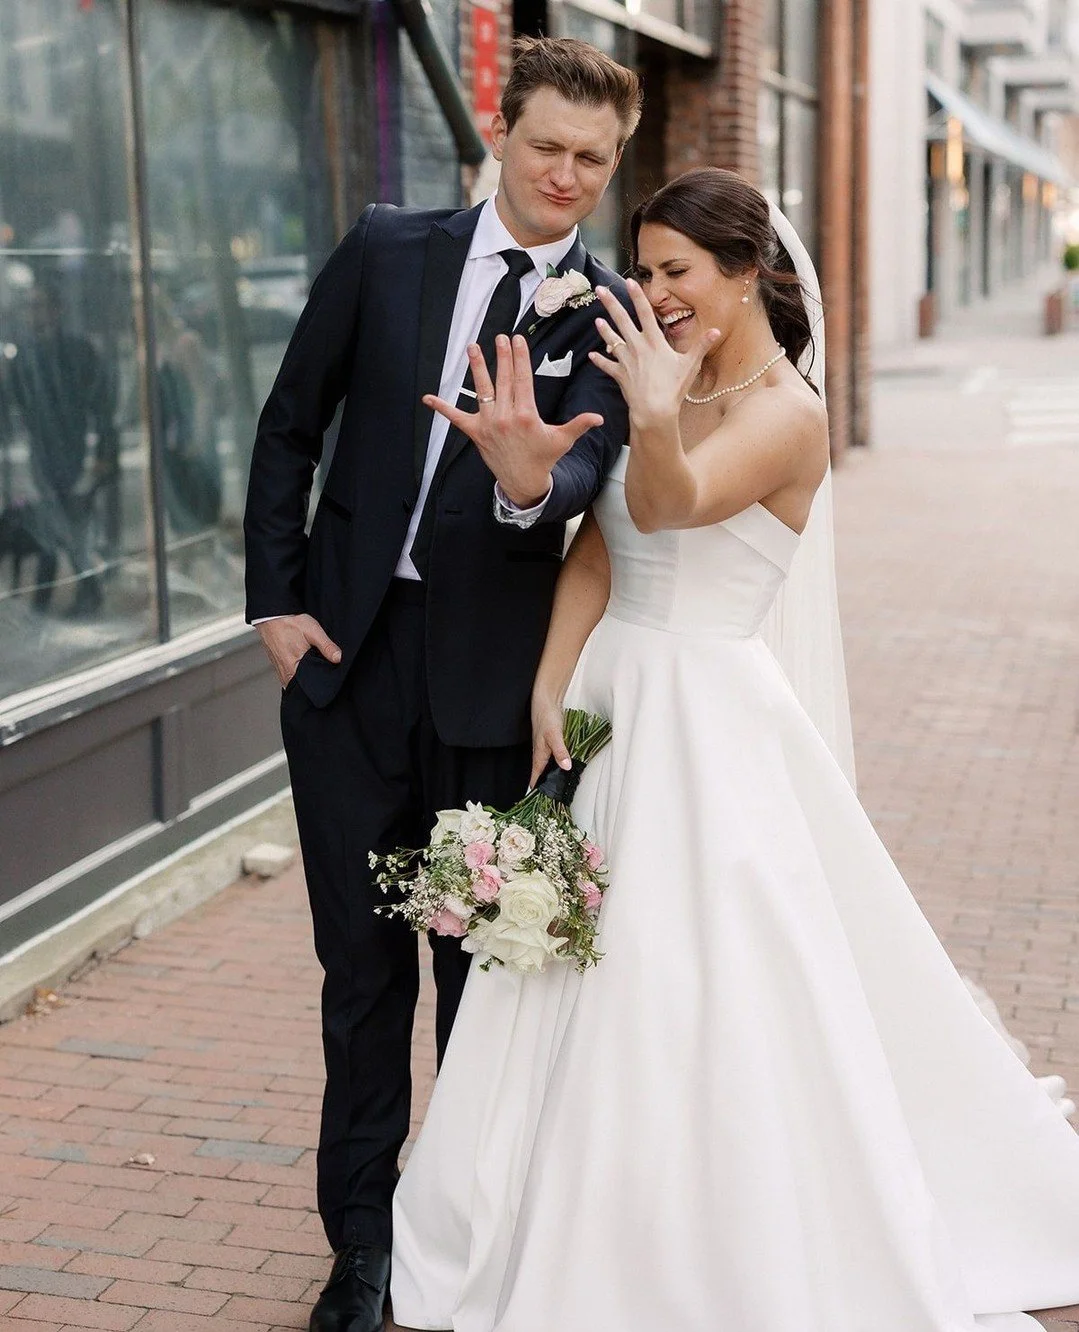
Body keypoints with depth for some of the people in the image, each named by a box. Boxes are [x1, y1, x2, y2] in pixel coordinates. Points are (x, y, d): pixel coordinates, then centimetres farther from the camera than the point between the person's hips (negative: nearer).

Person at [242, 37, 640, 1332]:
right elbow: (289, 427, 7)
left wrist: (531, 484, -41)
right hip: (347, 652, 2)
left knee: (484, 964, 11)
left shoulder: (608, 317, -3)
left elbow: (585, 477, -17)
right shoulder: (386, 250, 3)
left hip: (491, 678, -1)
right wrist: (274, 599, 1)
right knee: (362, 961, 11)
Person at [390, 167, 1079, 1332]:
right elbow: (598, 548, 2)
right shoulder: (671, 380, 10)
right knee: (590, 995, 14)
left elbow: (668, 504, -29)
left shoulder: (785, 413, -11)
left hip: (705, 725, -7)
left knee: (694, 1005, -2)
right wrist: (549, 690, -8)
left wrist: (655, 417, -49)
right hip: (611, 706, 8)